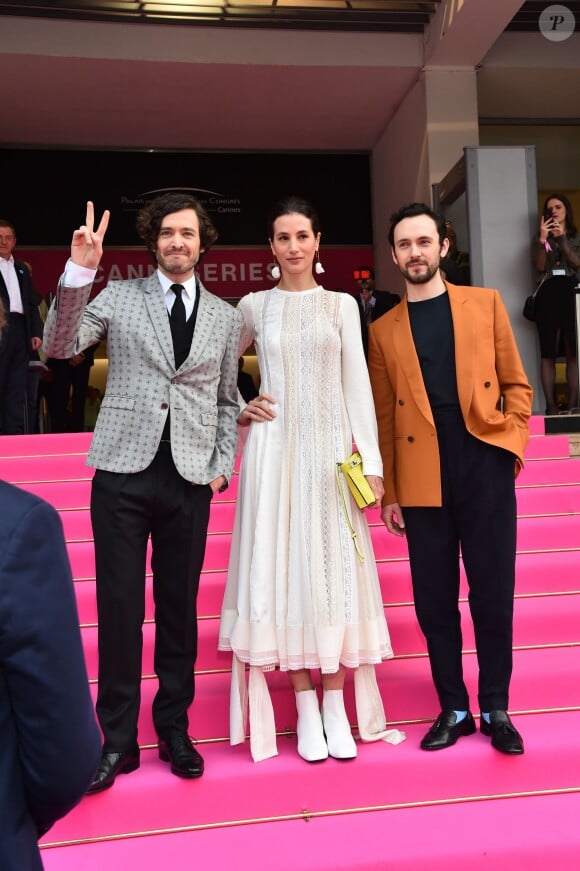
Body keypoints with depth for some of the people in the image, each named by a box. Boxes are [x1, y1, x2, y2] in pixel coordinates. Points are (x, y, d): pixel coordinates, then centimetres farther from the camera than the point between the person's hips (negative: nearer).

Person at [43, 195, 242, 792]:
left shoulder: (225, 317, 11)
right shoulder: (120, 296, 7)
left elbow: (227, 400, 14)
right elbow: (59, 345, -4)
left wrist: (222, 466, 5)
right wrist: (78, 272, -14)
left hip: (190, 479, 2)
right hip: (124, 472, -1)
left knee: (179, 606, 9)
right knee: (120, 606, 2)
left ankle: (174, 728, 25)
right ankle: (118, 739, 17)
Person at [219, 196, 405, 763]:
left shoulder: (341, 306, 8)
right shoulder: (254, 307, 8)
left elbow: (357, 385, 3)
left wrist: (371, 460, -4)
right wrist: (239, 411, 2)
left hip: (331, 451, 0)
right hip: (275, 450, 0)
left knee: (335, 570, 2)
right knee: (283, 568, 0)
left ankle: (335, 706, 13)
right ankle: (305, 710, 11)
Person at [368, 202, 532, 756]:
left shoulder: (485, 304, 8)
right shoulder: (383, 330, 8)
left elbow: (516, 383, 9)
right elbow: (383, 417, 7)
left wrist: (513, 440, -5)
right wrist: (388, 493, 4)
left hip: (486, 469, 0)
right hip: (423, 481, 1)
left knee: (492, 595, 5)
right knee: (434, 601, 7)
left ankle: (496, 709, 23)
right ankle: (453, 709, 23)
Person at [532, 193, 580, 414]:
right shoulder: (540, 239, 15)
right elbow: (540, 267, -1)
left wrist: (562, 239, -11)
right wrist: (542, 239, -12)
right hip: (548, 294, 0)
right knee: (548, 352, -7)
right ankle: (550, 405, -8)